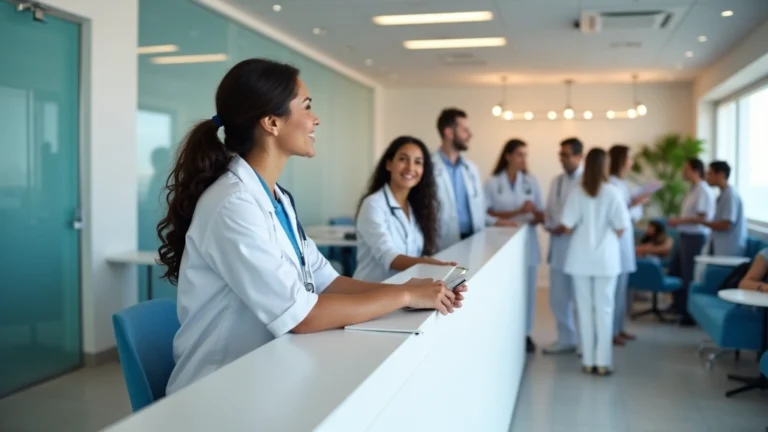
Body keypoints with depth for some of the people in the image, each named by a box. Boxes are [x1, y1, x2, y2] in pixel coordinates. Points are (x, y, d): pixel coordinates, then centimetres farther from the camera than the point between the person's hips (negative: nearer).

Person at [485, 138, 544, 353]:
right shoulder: (493, 183, -1)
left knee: (527, 289, 5)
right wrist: (518, 212, -15)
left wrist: (535, 213, -16)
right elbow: (488, 214, -7)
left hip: (527, 243, 2)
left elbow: (541, 215, 8)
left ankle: (525, 333, 16)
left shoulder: (531, 182, 6)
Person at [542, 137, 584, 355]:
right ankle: (565, 339, 24)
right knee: (558, 297, 11)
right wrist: (549, 225, -4)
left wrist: (569, 227, -17)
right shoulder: (556, 181, 14)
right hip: (558, 244, 6)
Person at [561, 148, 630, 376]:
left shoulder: (577, 193, -5)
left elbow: (567, 226, -6)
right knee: (604, 308, 6)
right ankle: (602, 361, 8)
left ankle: (588, 360, 13)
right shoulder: (612, 192, -7)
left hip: (580, 257, 1)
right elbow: (621, 227, -6)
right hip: (605, 257, -1)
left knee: (585, 307, 8)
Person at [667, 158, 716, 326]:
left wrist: (679, 221, -17)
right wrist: (678, 221, 6)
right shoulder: (693, 190, 13)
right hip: (685, 235, 10)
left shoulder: (703, 191, -16)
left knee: (688, 275, -1)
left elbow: (702, 218, -22)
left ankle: (691, 313, 10)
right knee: (674, 270, 16)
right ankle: (679, 305, 30)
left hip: (694, 237, -10)